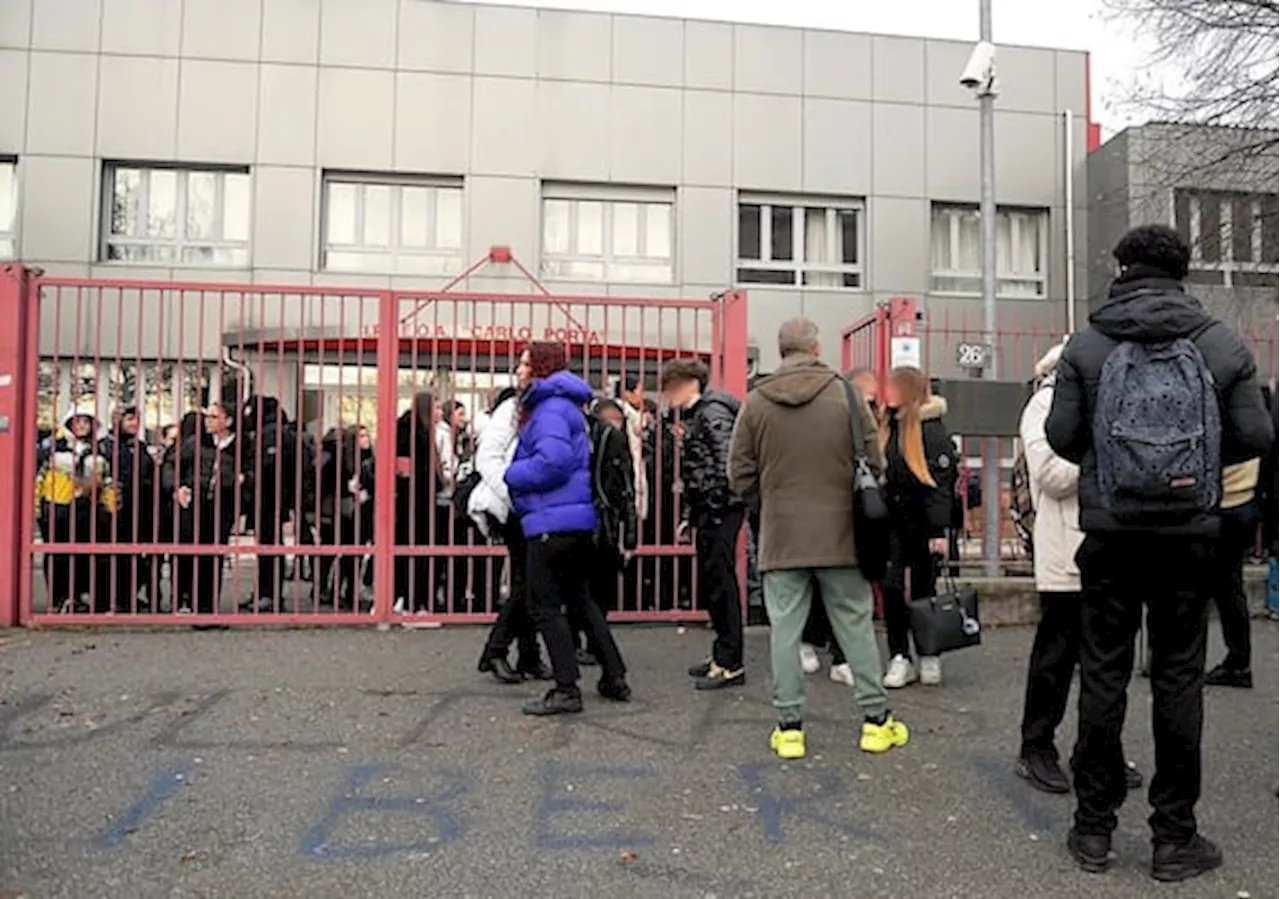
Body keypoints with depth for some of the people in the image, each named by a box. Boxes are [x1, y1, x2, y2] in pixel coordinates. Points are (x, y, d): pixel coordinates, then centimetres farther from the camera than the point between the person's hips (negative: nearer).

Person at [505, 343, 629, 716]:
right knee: (580, 598, 19)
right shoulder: (564, 405, 18)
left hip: (552, 520, -10)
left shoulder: (551, 407, -13)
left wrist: (511, 476, -13)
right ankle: (615, 678, 25)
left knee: (544, 605, -2)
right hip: (579, 517, 10)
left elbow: (552, 461, -28)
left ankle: (566, 690, 2)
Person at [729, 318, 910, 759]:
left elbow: (741, 476, 1)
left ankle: (789, 726, 11)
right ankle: (875, 719, 20)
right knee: (855, 625, 11)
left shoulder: (755, 402, -2)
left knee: (784, 629, 6)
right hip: (840, 533, 0)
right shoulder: (846, 393, -4)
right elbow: (873, 463, -1)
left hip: (781, 536, 0)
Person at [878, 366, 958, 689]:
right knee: (891, 587, -2)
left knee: (923, 588, 5)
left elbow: (940, 482, -13)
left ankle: (929, 657, 21)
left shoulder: (931, 428, -9)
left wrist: (938, 530, -18)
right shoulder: (886, 425, 9)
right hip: (892, 520, 5)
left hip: (922, 522, -5)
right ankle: (899, 659, 6)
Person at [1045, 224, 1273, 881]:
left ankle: (1094, 828, 18)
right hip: (1190, 534, 0)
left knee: (1103, 674, 8)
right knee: (1178, 677, 8)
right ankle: (1174, 838, 17)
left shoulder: (1087, 345, -4)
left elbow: (1061, 435, -5)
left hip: (1110, 532, 0)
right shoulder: (1222, 344, -2)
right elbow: (1254, 437, -1)